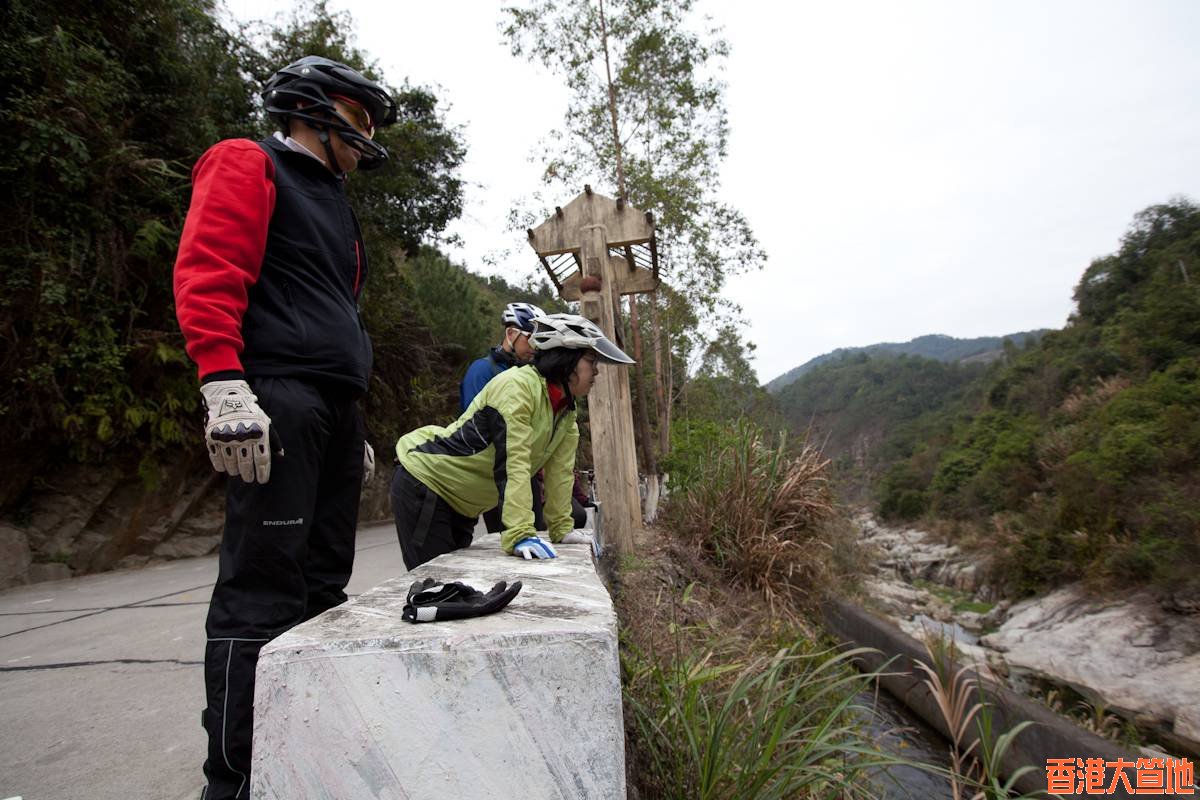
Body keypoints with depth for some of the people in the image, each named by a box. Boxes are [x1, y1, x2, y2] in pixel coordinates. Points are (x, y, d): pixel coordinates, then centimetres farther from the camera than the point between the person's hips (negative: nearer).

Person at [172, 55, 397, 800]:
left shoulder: (334, 205, 29)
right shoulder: (249, 165, 4)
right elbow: (206, 271, -11)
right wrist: (225, 386, -24)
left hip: (334, 408, 9)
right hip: (279, 400, -9)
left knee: (323, 583, 9)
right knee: (265, 584, -9)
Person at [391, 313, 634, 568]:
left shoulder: (567, 413, 1)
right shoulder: (518, 386, -26)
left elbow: (559, 472, 2)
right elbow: (512, 465, -33)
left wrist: (561, 529, 1)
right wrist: (520, 535, -37)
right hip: (423, 481, -8)